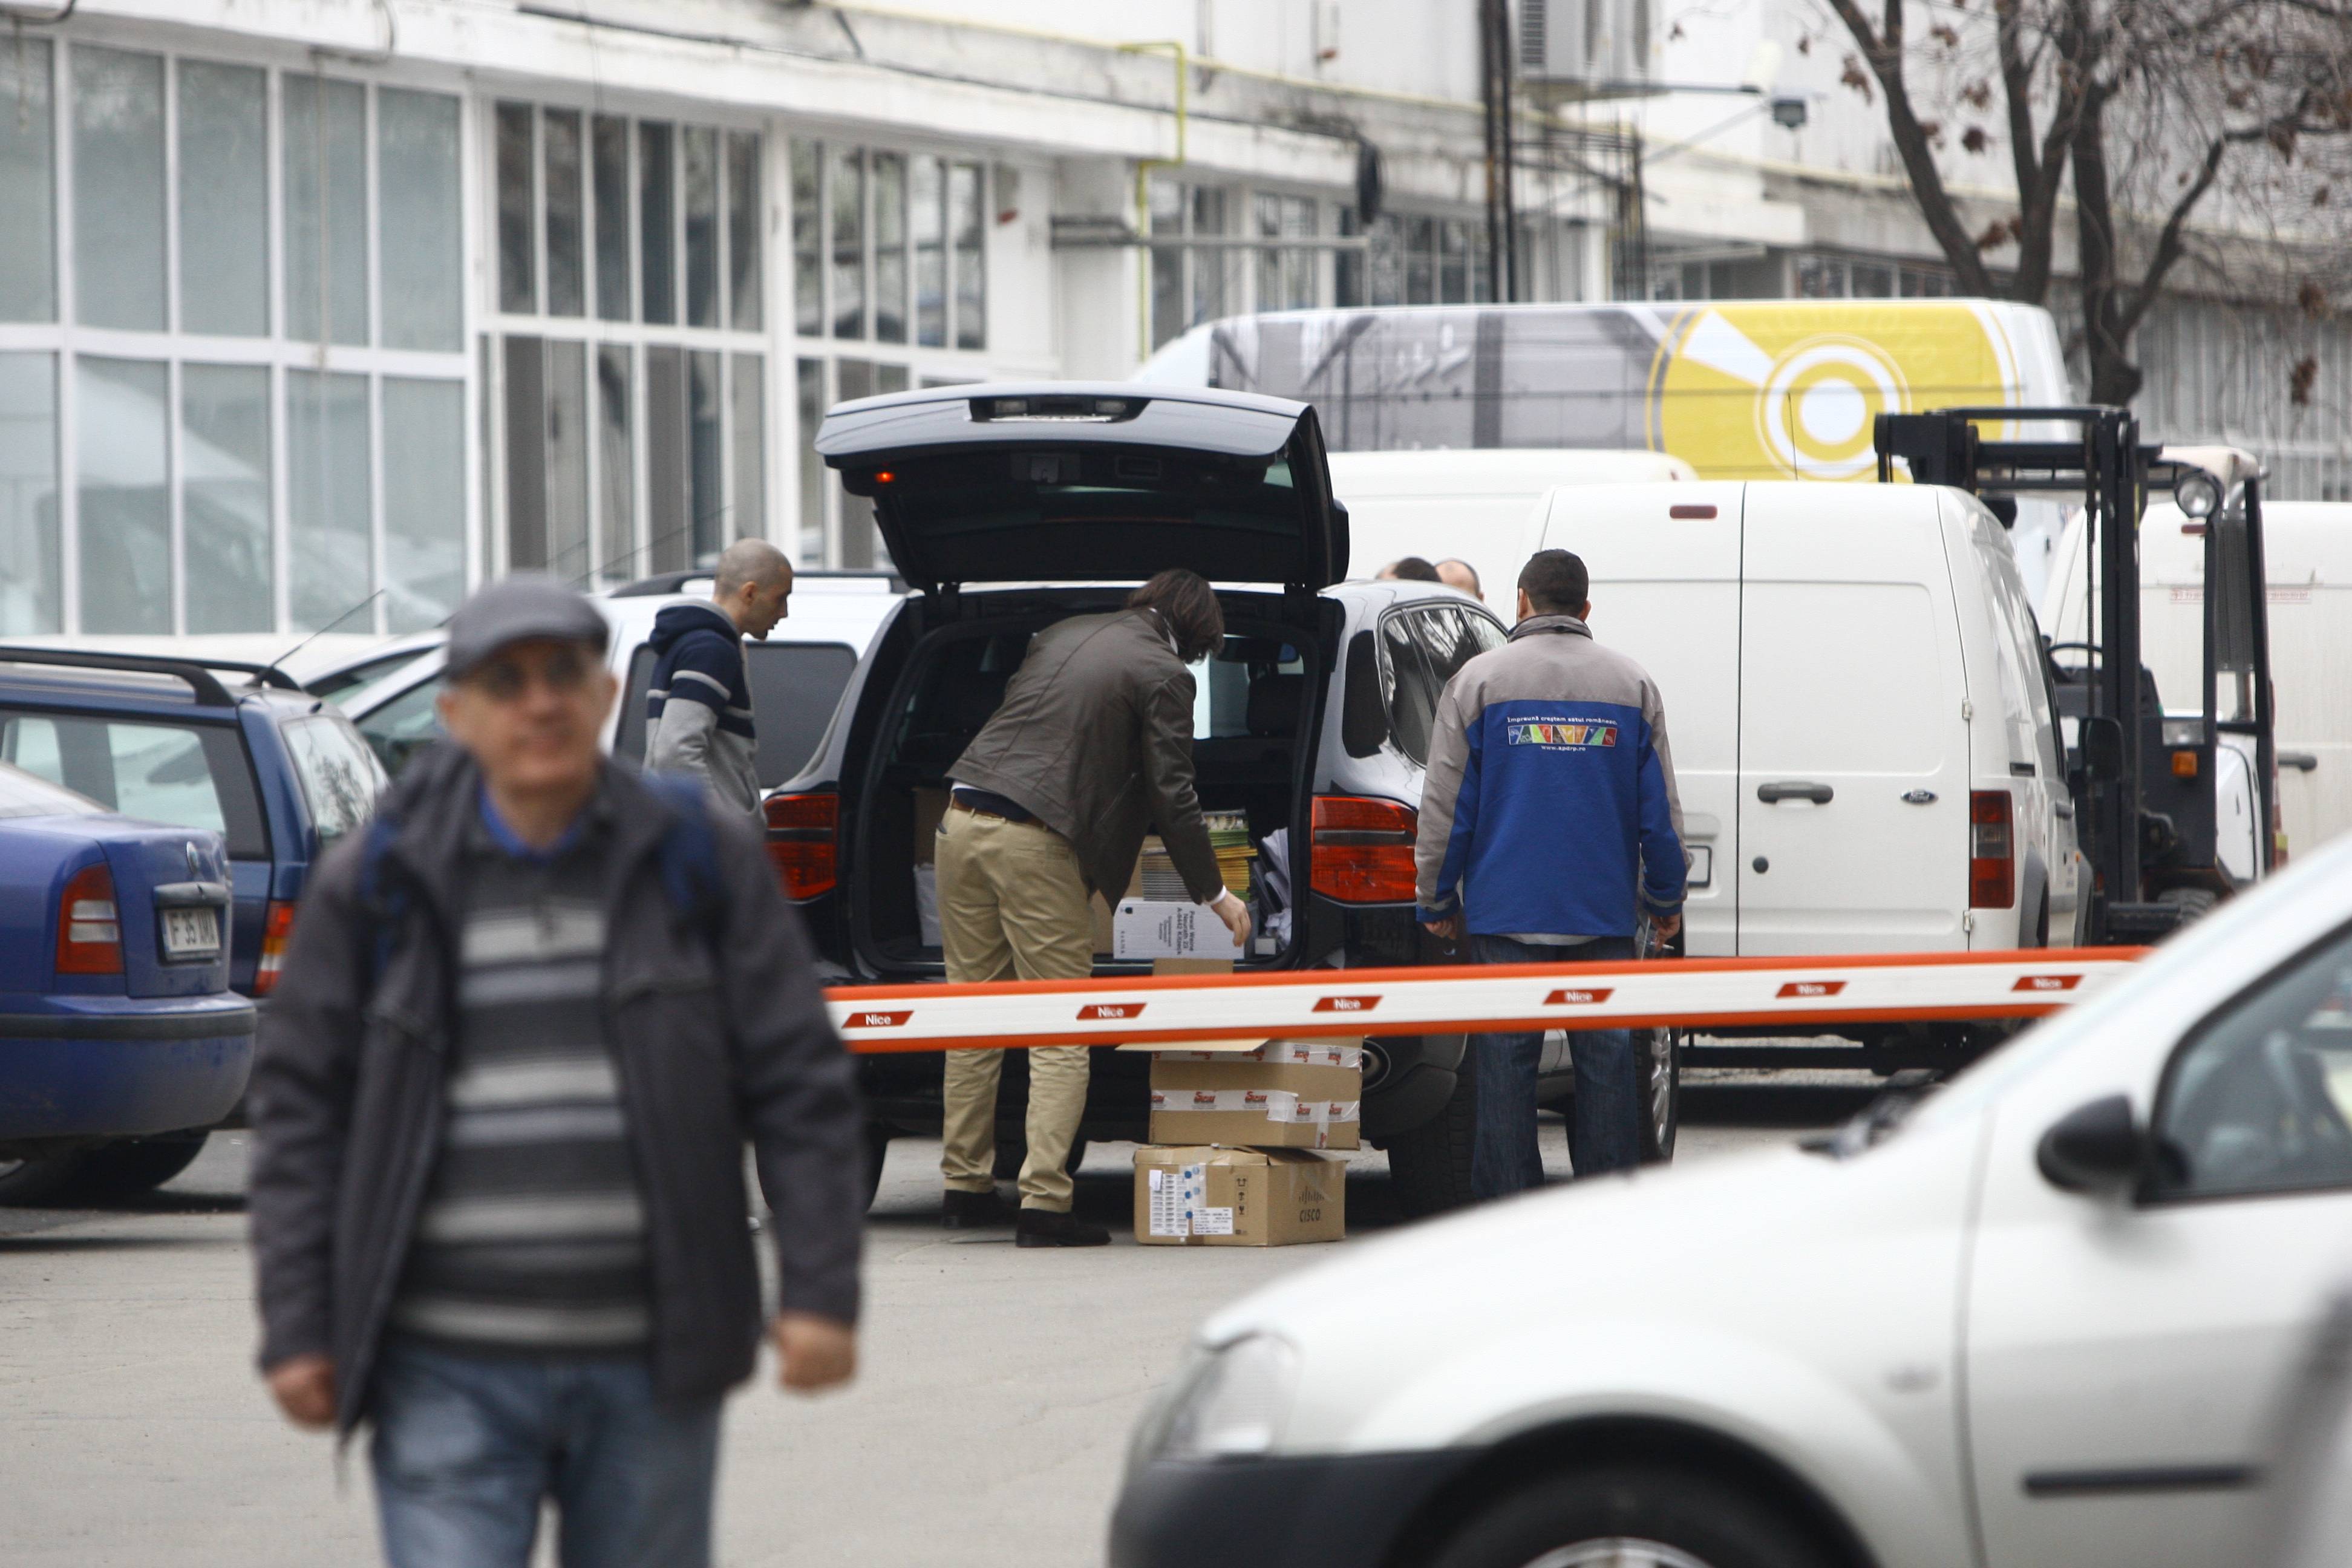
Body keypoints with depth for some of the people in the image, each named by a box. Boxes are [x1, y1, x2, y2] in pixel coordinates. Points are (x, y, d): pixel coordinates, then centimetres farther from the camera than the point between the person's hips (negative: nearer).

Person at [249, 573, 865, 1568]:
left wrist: (821, 1291, -5)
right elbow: (299, 1106, 6)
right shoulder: (375, 887, 4)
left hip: (649, 1368, 1)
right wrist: (295, 1329, -1)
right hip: (449, 1368, -1)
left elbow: (799, 1085, 3)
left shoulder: (702, 861, 4)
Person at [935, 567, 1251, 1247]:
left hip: (964, 818, 7)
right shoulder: (1162, 674, -2)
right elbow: (1171, 795, -2)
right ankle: (1044, 1203, -8)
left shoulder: (1062, 634, 19)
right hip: (1037, 840, -7)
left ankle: (965, 1187, 19)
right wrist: (1214, 894, 9)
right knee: (1060, 1036, -2)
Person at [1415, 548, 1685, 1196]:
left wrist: (1438, 901, 9)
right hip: (1605, 912, 2)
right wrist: (1664, 901, 18)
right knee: (1606, 1061, 5)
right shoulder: (1632, 684, 6)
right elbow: (1660, 810, 8)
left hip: (1506, 907, -1)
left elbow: (1444, 806, 0)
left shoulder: (1479, 680, 0)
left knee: (1507, 1061, 1)